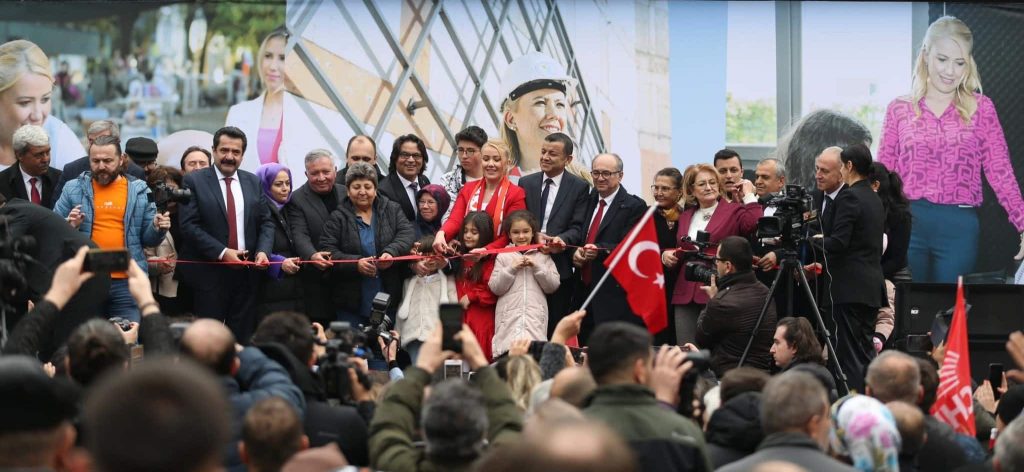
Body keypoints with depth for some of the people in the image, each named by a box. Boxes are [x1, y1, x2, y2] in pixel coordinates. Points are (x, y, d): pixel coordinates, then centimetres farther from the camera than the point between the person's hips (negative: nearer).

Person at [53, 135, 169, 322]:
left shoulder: (139, 191, 7)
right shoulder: (73, 189, 6)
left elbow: (147, 238, 11)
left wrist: (157, 229, -10)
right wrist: (69, 227, -12)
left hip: (127, 283, 0)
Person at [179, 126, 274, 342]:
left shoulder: (253, 182, 12)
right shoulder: (194, 182, -3)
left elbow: (266, 222, 12)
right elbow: (189, 225, -10)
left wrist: (263, 251, -8)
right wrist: (222, 253, -17)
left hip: (246, 273, 4)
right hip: (209, 273, -4)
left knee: (242, 337, 6)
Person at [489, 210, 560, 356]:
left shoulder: (543, 256, 13)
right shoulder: (503, 257, 11)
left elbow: (552, 286, 7)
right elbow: (495, 288, 4)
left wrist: (537, 267, -4)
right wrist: (511, 268, -7)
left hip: (535, 315, 0)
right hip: (509, 315, 0)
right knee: (508, 351, -14)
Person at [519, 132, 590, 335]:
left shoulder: (579, 187, 3)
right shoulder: (526, 183, 12)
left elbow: (578, 227, -3)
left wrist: (562, 239, -24)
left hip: (560, 267, -2)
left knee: (556, 328, 0)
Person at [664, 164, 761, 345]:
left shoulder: (734, 211, 2)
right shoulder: (686, 216, 19)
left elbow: (753, 224, -19)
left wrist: (749, 195, -8)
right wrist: (667, 255, 8)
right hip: (686, 295, 5)